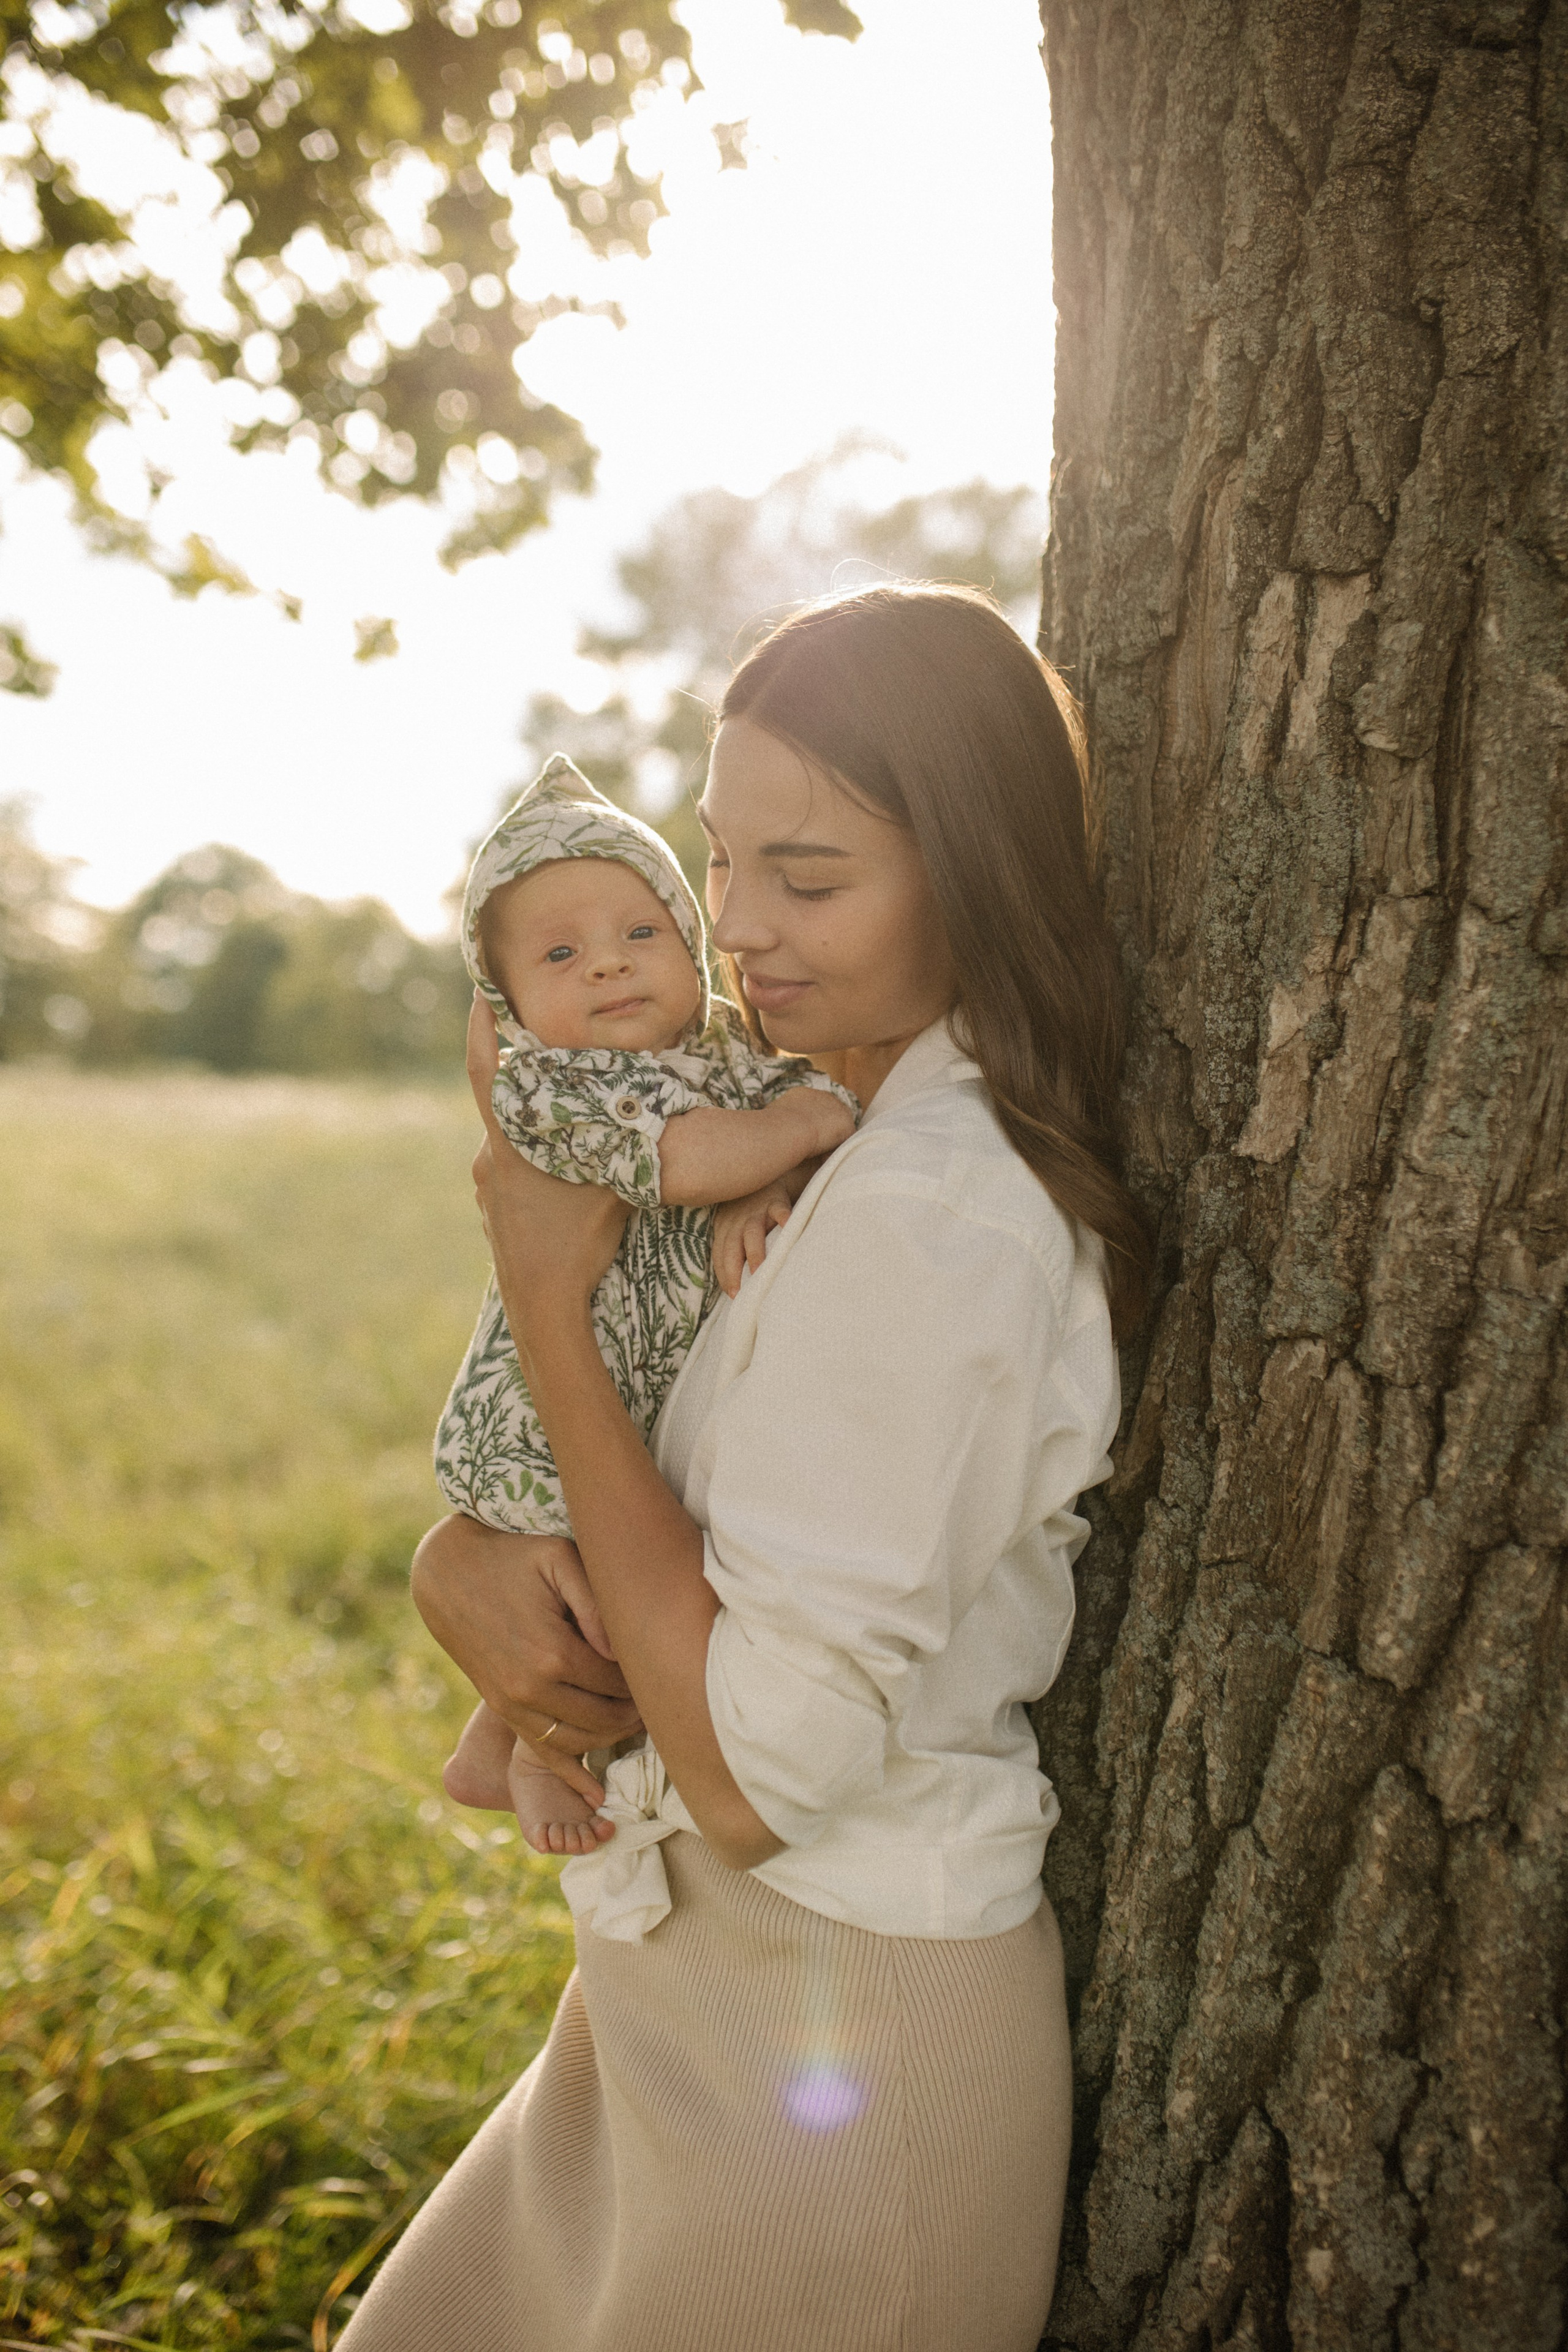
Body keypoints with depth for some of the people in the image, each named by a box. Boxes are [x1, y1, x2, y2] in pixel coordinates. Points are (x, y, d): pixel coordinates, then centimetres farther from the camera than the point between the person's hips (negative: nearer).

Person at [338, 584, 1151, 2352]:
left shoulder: (931, 1214, -25)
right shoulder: (838, 1151, 4)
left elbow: (758, 1764, -26)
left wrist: (549, 1305, -21)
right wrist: (458, 1563, -13)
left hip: (825, 2048, -9)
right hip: (703, 1990, 9)